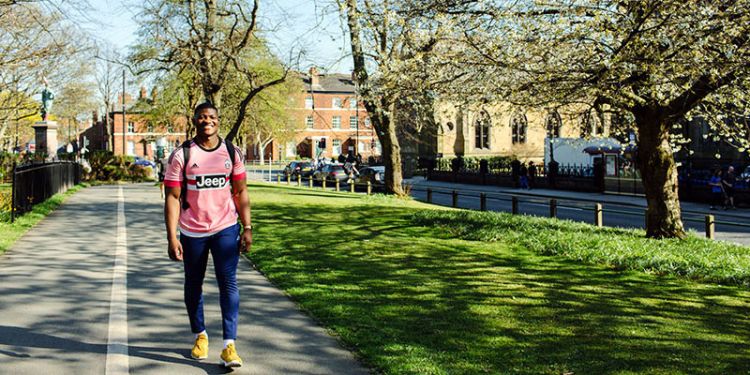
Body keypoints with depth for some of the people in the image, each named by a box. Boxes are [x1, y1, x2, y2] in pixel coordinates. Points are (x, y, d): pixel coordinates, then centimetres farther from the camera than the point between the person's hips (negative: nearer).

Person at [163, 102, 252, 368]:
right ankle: (200, 335, 32)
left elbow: (241, 192, 6)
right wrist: (172, 237, -14)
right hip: (192, 231, 0)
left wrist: (247, 228, -2)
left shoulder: (232, 153, 1)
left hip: (226, 228, 0)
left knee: (228, 283, -9)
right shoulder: (181, 155, -6)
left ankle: (229, 345, -8)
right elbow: (172, 197, -8)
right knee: (193, 285, 12)